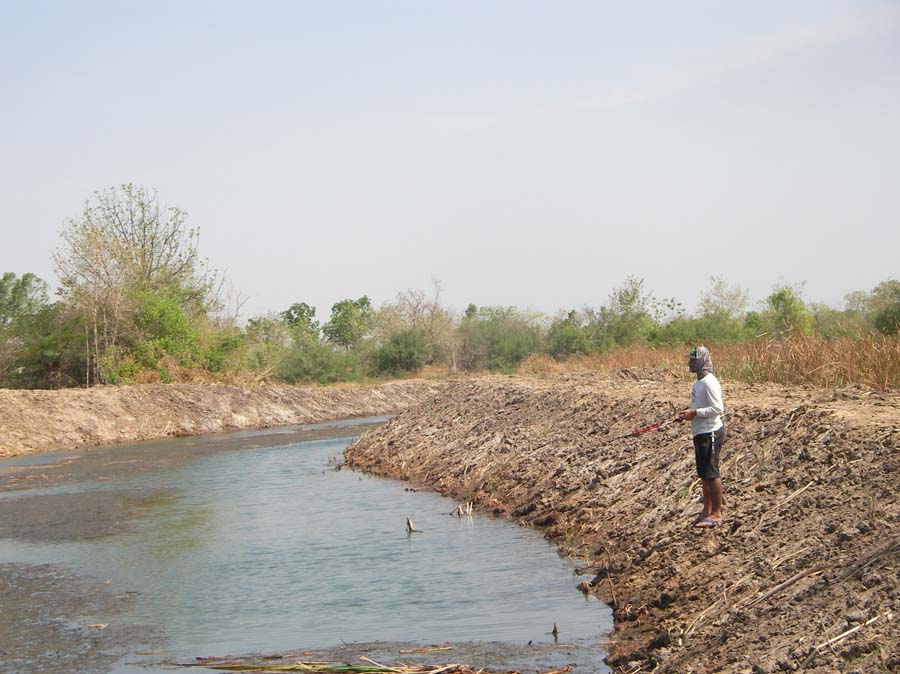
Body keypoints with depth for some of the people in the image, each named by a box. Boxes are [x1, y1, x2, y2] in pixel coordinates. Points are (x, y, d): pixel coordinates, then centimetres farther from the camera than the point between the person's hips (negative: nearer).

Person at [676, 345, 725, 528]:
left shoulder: (709, 382, -18)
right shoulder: (699, 382, 14)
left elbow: (718, 409, -23)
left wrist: (695, 413, -22)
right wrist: (686, 413, 8)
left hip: (710, 433, -10)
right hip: (701, 432, 10)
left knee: (711, 473, -4)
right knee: (704, 474, 15)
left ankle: (716, 513, 3)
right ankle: (707, 510, 24)